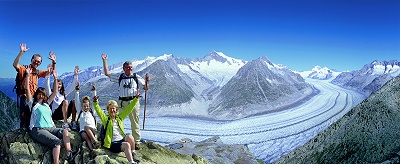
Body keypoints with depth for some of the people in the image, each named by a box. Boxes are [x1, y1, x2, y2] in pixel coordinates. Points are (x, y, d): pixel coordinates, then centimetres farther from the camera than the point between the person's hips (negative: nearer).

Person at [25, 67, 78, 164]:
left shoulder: (46, 103, 26)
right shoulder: (32, 103, 13)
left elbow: (55, 92, 24)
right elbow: (27, 89, 2)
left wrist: (55, 78, 18)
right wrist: (28, 75, -4)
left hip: (50, 128, 6)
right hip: (38, 130, -6)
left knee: (65, 131, -25)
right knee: (56, 141, -29)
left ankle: (69, 154, -36)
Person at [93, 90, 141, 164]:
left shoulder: (119, 117, 16)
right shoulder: (106, 118, 6)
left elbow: (129, 108, 16)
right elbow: (98, 111, -10)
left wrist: (136, 98, 14)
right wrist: (95, 102, -29)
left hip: (122, 140, 4)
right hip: (113, 143, -4)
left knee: (130, 137, -30)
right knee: (127, 145, -32)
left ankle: (133, 153, -11)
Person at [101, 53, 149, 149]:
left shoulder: (136, 77, 10)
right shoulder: (119, 77, 14)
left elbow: (145, 88, 9)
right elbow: (107, 73, 13)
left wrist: (147, 81, -11)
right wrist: (104, 61, 11)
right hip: (122, 102, 2)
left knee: (134, 123, 1)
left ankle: (137, 142, 9)